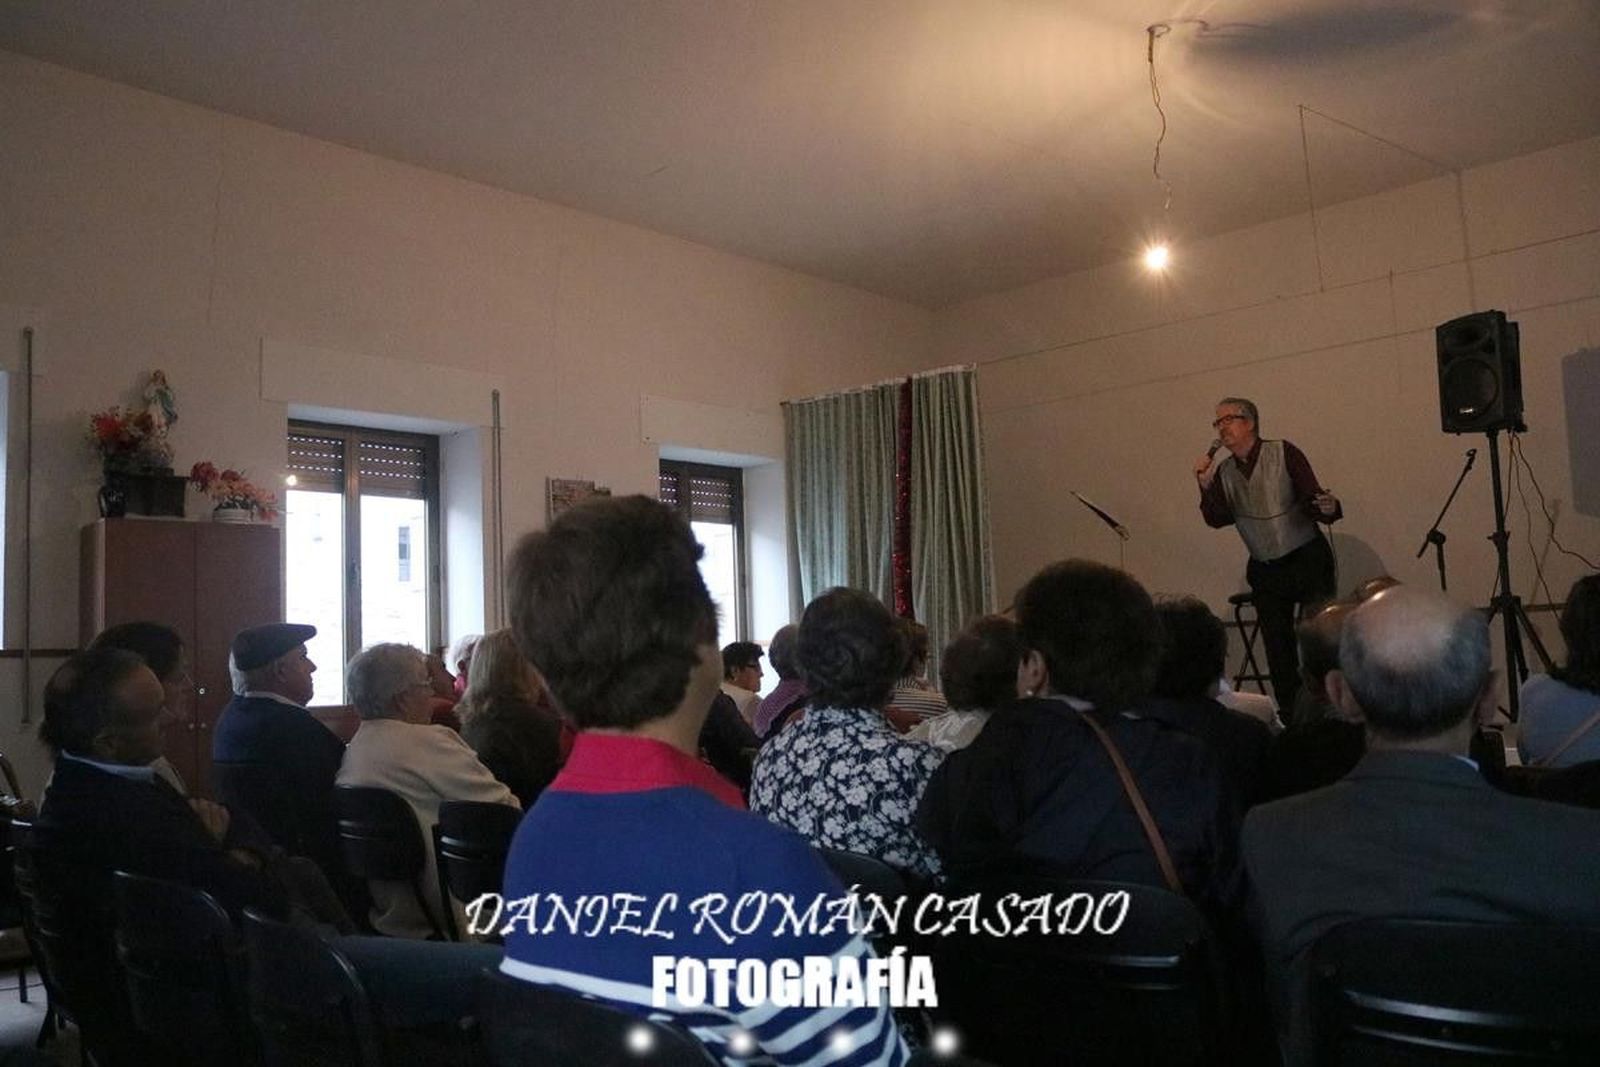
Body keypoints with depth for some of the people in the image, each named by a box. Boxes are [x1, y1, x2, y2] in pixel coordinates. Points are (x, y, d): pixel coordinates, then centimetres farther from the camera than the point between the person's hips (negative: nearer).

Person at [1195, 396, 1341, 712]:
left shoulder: (1283, 453, -6)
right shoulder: (1223, 472, 5)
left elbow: (1312, 498, -10)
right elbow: (1216, 520, -4)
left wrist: (1328, 508, -32)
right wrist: (1206, 487, -19)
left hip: (1307, 560, -4)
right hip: (1265, 571, 4)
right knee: (1277, 648, 7)